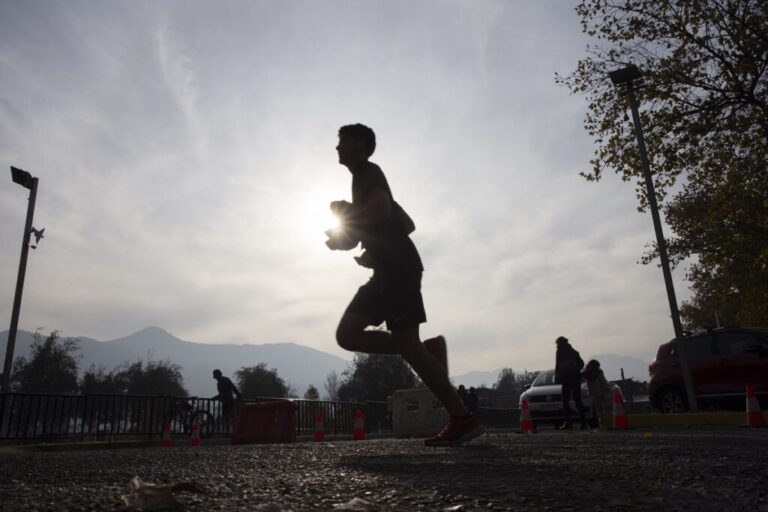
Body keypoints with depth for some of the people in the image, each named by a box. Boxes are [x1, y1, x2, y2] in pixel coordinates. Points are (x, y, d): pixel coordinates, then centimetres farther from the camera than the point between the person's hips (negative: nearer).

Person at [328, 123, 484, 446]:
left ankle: (463, 420, -7)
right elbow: (407, 224, 31)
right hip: (388, 270, 10)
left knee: (406, 344, -13)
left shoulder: (368, 172, -1)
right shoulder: (365, 180, 28)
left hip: (399, 267, -10)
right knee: (347, 334, 4)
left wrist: (345, 215, -7)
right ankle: (427, 349, 2)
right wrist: (365, 246, 22)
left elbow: (382, 209, -24)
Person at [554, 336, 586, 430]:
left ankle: (568, 422, -13)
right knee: (578, 400, 9)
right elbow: (581, 363, 19)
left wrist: (556, 376, 1)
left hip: (567, 377, -6)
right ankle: (583, 422, 4)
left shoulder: (559, 352, -1)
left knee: (565, 401, -4)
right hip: (576, 377, 6)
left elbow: (558, 365, -6)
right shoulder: (573, 351, 17)